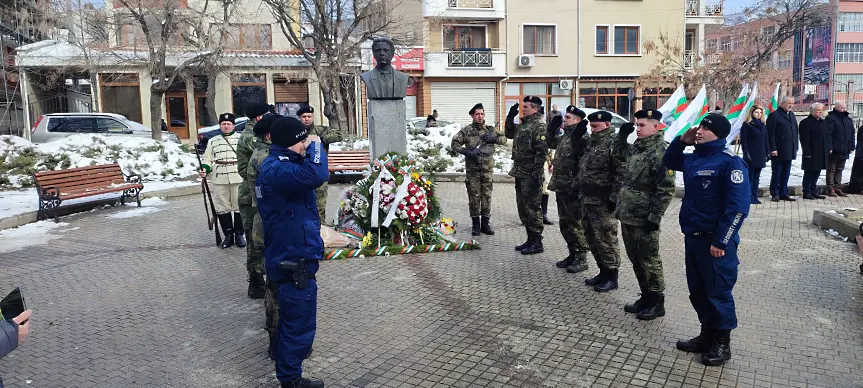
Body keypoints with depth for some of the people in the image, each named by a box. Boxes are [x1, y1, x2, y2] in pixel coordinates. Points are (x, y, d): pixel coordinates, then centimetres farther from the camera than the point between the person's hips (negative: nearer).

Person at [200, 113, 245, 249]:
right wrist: (205, 169, -5)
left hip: (238, 178, -2)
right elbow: (207, 159, 16)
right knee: (222, 208, 6)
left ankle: (239, 234, 16)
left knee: (239, 207, 3)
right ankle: (228, 235, 18)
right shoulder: (213, 141, 14)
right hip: (219, 180, 3)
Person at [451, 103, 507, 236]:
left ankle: (485, 223, 15)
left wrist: (494, 139, -6)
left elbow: (504, 139, 14)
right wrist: (466, 151, -16)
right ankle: (475, 224, 11)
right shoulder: (467, 131, 1)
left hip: (488, 169, 3)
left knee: (487, 196, 6)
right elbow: (454, 143, -1)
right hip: (472, 169, -2)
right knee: (474, 196, 1)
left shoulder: (490, 130, 10)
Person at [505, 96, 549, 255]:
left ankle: (537, 243, 6)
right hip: (520, 174, 10)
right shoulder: (523, 125, 15)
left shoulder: (539, 126, -13)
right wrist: (510, 117, 16)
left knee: (532, 208, -3)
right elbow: (509, 134, 30)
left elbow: (541, 152, -20)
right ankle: (530, 239, 26)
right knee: (523, 208, 15)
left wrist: (536, 174, -23)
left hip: (530, 175, -10)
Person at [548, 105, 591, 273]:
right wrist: (552, 129, 20)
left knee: (576, 223, -1)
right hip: (561, 187, 9)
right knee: (564, 223, 16)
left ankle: (581, 259, 9)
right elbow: (550, 143, 31)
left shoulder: (582, 138, -13)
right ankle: (573, 254, 29)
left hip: (573, 188, -9)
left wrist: (578, 138, -36)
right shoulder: (563, 136, 13)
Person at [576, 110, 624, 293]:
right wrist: (579, 188, 19)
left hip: (603, 203, -10)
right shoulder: (593, 143, 15)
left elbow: (621, 173, -19)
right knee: (592, 237, 16)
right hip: (588, 200, 10)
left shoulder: (613, 144, -14)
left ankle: (611, 277, 10)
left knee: (605, 239, -2)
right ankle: (603, 271, 28)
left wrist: (614, 198, -20)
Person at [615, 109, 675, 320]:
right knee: (636, 260, 17)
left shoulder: (660, 152, -17)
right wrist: (622, 135, 15)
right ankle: (646, 297, 31)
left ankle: (657, 303, 17)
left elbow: (666, 189, -19)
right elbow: (620, 154, 32)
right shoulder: (636, 147, 11)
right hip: (627, 215, 9)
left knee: (649, 261, 3)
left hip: (644, 219, -9)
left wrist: (655, 217, -19)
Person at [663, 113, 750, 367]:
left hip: (715, 242, -8)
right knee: (698, 291, 17)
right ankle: (707, 335, 31)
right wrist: (682, 141, 9)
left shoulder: (730, 162, -16)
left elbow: (738, 207, -21)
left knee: (718, 293, 4)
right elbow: (668, 162, 28)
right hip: (692, 238, 8)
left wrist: (721, 242, -21)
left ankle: (722, 344, 19)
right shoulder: (694, 158, 9)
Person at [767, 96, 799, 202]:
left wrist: (795, 147, 13)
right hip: (778, 151, -7)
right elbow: (771, 134, -12)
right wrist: (773, 149, -16)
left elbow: (795, 132, 19)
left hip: (789, 151, 7)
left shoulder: (792, 115, 16)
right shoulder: (774, 115, -8)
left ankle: (784, 193, 18)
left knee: (786, 174, 11)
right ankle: (775, 194, 7)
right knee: (776, 173, 0)